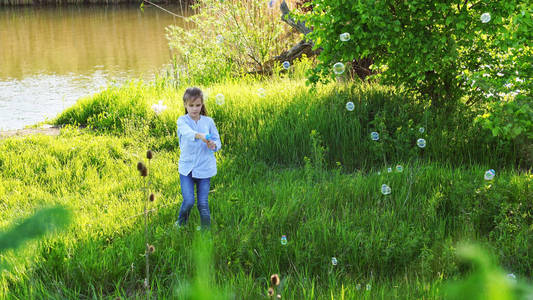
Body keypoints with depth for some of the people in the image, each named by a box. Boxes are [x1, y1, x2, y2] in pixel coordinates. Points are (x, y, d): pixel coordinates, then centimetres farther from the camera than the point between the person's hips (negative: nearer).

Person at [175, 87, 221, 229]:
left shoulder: (208, 121, 2)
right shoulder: (182, 121, -4)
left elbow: (218, 142, 6)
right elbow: (187, 132, -27)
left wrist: (213, 145, -18)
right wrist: (200, 136, -48)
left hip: (204, 168, 1)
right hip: (186, 168, -1)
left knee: (203, 203, 1)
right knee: (188, 201, -8)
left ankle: (206, 229, 20)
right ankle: (180, 224, 20)